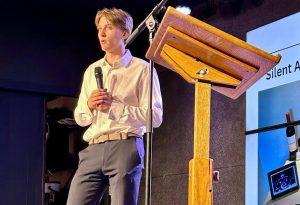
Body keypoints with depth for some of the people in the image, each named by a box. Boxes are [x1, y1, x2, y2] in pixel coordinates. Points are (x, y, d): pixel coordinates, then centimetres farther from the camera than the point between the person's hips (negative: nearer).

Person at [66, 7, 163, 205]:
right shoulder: (92, 70, 20)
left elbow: (155, 116, -5)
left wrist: (114, 107, -12)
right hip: (93, 151, 5)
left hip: (125, 148, -5)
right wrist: (90, 106, -2)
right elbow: (80, 118, 21)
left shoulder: (142, 69, 3)